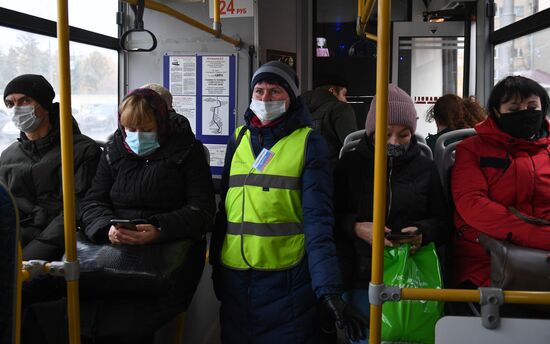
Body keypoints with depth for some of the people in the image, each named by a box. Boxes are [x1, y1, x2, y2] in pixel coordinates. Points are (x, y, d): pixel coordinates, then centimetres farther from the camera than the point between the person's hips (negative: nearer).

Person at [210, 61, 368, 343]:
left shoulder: (308, 143, -5)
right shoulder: (238, 139, 9)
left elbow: (317, 217, -13)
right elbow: (225, 205, 14)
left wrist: (327, 286, -22)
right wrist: (216, 265, 14)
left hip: (287, 277, -4)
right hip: (235, 276, 5)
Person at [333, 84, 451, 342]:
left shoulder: (425, 168, 8)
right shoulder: (350, 164, 5)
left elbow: (444, 223, 10)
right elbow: (330, 217, 4)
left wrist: (423, 233, -11)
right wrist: (355, 227, -15)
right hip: (361, 277, -1)